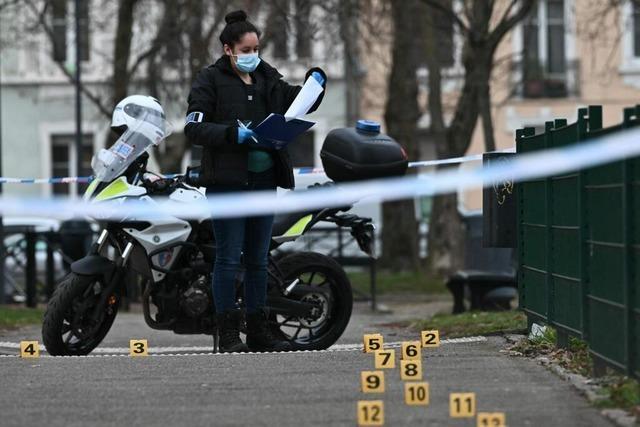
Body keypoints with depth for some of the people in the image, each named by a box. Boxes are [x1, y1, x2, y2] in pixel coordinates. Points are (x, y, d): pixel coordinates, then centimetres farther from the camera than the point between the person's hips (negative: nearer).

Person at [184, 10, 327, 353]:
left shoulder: (267, 79, 14)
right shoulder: (211, 80, -3)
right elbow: (194, 128, -11)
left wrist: (315, 83, 2)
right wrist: (233, 134, -23)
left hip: (264, 180, 6)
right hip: (227, 181, -6)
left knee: (258, 259, 11)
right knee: (229, 258, -5)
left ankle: (258, 333, 16)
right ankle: (228, 334, 0)